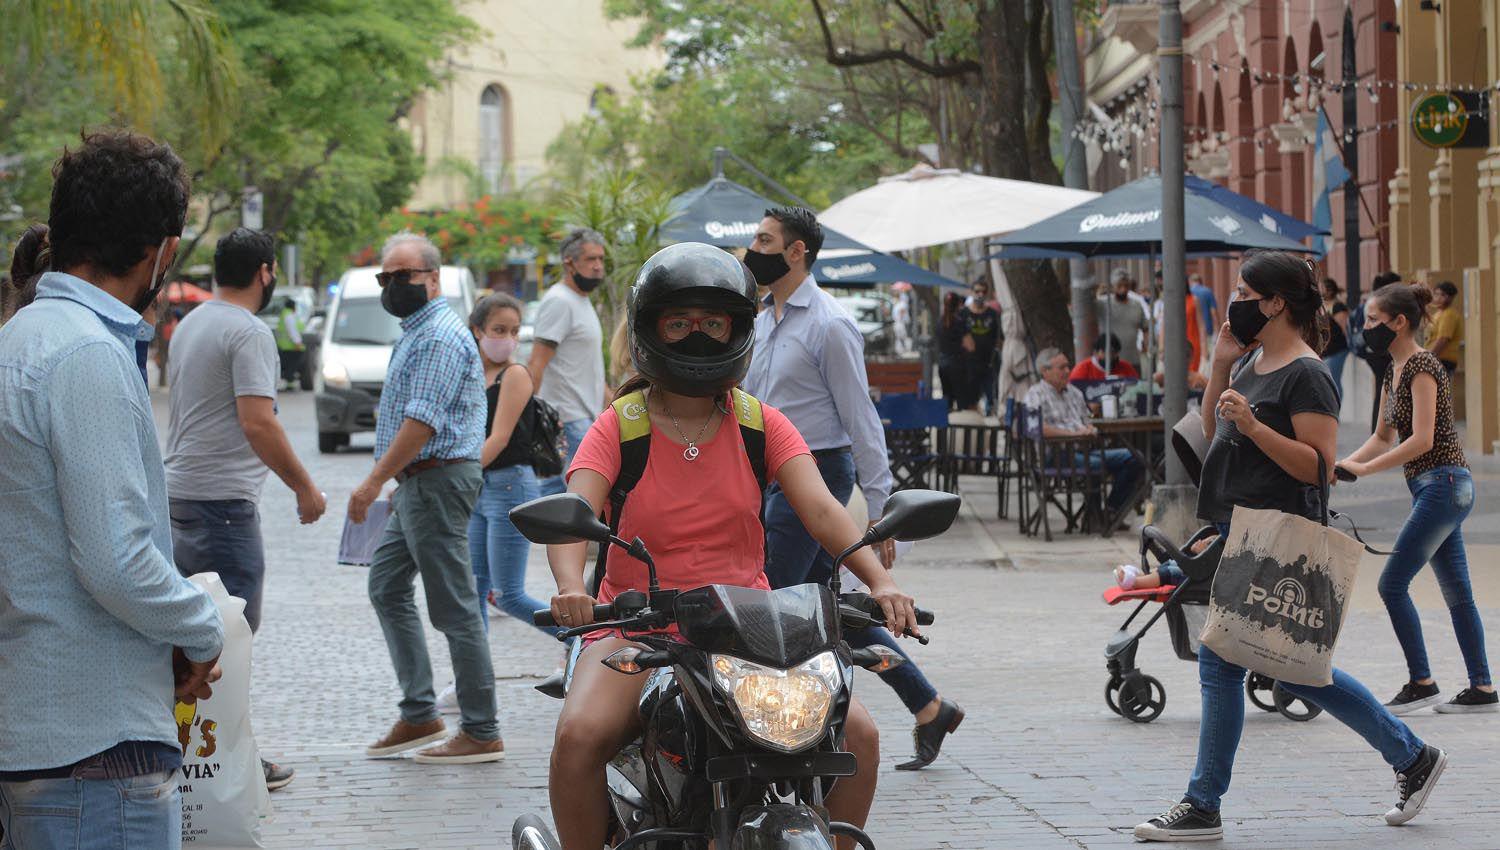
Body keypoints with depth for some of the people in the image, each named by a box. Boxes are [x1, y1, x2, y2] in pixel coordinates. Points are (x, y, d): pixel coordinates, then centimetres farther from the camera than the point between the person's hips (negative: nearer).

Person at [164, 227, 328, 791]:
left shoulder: (190, 325, 16)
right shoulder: (248, 333, -13)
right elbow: (258, 423, -21)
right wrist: (304, 487, -13)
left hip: (181, 487, 10)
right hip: (223, 497, -10)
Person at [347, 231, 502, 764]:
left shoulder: (440, 337, -16)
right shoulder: (417, 332, 18)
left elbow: (422, 422, -23)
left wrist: (374, 483, -22)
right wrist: (392, 484, 22)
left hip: (437, 480, -11)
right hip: (418, 484, 11)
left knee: (454, 609, -8)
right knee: (387, 589, 15)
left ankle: (482, 734, -4)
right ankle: (419, 715, 16)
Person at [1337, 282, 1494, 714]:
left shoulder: (1422, 366, -14)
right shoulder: (1394, 373, 14)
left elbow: (1421, 440, -21)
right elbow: (1384, 437, 21)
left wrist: (1363, 469, -18)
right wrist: (1343, 463, 6)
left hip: (1442, 484, -10)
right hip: (1436, 489, 10)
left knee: (1393, 584, -9)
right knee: (1456, 593, 10)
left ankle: (1421, 683, -3)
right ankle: (1482, 689, 13)